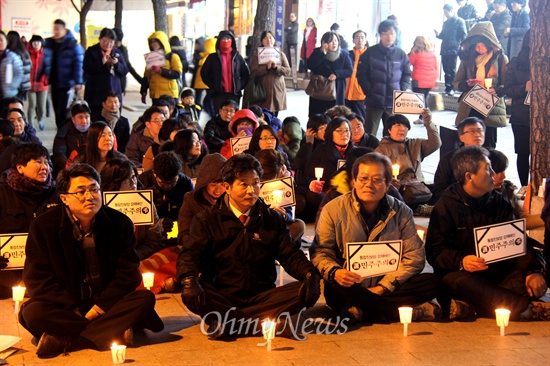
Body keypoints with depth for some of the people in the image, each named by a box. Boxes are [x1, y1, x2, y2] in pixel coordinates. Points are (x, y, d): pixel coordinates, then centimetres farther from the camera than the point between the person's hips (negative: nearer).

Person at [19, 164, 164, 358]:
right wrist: (77, 312, -18)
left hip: (107, 304, 2)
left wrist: (98, 309, -15)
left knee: (145, 299, -26)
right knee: (32, 313, -31)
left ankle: (63, 340, -29)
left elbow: (128, 274, -2)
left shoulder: (120, 223, 0)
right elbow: (37, 280, -8)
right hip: (65, 308, -2)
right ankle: (112, 333, -29)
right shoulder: (43, 227, -4)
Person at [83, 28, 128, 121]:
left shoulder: (117, 52, 13)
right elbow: (87, 70, -8)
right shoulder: (91, 51, 3)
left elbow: (124, 71, 8)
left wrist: (116, 64, -11)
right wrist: (101, 63, -19)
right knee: (95, 120, -5)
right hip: (96, 94, -3)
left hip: (114, 92, 3)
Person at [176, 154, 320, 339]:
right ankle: (264, 323, -32)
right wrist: (189, 279, -29)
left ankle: (227, 323, -31)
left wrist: (310, 274, -15)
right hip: (222, 298, -3)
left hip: (261, 298, 3)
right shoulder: (206, 220, 6)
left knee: (308, 291, -24)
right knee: (190, 294, -34)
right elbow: (190, 254, -5)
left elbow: (290, 255, 7)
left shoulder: (273, 219, 14)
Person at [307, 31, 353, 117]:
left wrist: (336, 74, -17)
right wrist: (322, 53, -18)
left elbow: (350, 71, -1)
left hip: (337, 92, 0)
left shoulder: (344, 54, 4)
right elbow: (310, 66, -12)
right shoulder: (317, 52, 2)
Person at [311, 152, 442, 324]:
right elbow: (319, 252, -3)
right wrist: (334, 272, -27)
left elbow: (415, 256, -2)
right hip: (350, 287, -2)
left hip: (388, 288, 2)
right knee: (336, 291, -37)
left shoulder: (401, 212, 3)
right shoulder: (333, 210, -1)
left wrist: (382, 287, -15)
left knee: (432, 283, -20)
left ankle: (363, 312, -28)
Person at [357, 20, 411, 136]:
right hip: (374, 101, -2)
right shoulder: (370, 53, -2)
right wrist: (369, 92, -9)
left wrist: (401, 91, -3)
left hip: (394, 103, 2)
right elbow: (361, 74, -2)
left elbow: (407, 74, 11)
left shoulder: (401, 54, 4)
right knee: (370, 135, 1)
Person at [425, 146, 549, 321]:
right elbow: (435, 251, -7)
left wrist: (534, 270, -14)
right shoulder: (446, 206, -1)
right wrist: (460, 260, -27)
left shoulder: (500, 203, 12)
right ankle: (528, 310, -42)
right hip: (460, 272, -4)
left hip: (499, 273, 4)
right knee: (462, 283, -38)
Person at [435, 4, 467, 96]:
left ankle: (452, 88, -4)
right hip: (444, 50, 7)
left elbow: (463, 36, -6)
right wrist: (438, 34, 4)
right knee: (446, 70, 7)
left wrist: (461, 47, -17)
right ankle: (447, 88, 11)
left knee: (452, 70, -6)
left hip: (453, 50, -7)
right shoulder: (446, 23, 19)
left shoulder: (459, 21, -2)